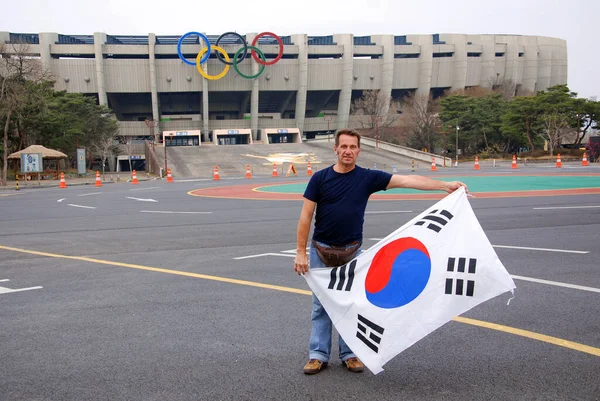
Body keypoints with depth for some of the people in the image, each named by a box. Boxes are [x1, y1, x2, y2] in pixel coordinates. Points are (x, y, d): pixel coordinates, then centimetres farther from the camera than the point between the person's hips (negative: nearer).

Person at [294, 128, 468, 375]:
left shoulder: (368, 177, -3)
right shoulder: (320, 178, -5)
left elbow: (407, 181, -9)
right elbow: (306, 216, -5)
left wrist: (445, 185, -16)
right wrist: (300, 252, -9)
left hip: (352, 251, 1)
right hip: (321, 250, -1)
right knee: (321, 304, 5)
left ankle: (349, 354, 20)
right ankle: (318, 354, 14)